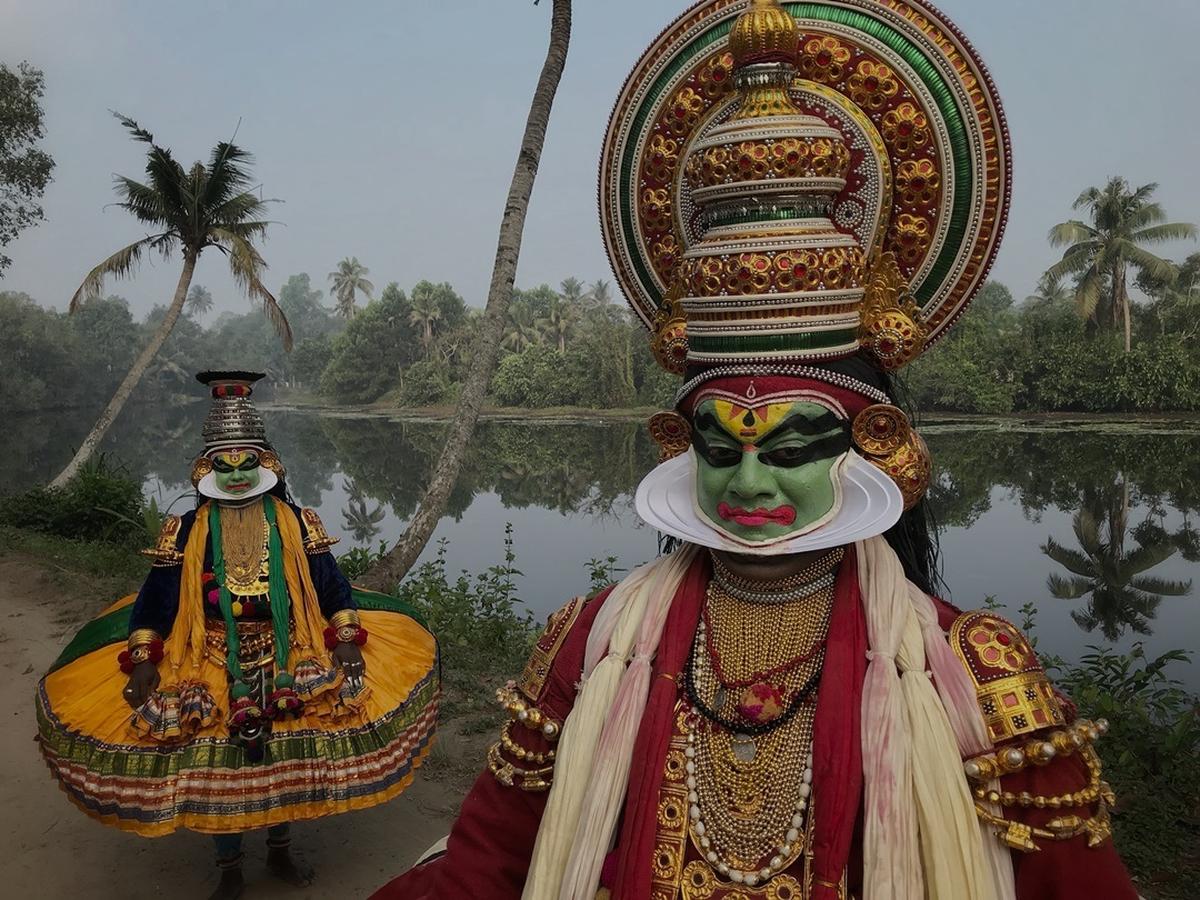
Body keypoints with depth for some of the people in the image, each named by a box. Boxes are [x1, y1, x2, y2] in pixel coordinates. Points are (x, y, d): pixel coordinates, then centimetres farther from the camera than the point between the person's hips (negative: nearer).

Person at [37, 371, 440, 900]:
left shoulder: (296, 524, -5)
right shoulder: (187, 532, -5)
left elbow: (333, 588, -1)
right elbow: (153, 601, -1)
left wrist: (347, 644, -8)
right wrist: (142, 661, -8)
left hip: (289, 671, 1)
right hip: (213, 675, 0)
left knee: (284, 760, 15)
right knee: (216, 772, 11)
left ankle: (280, 850, 39)